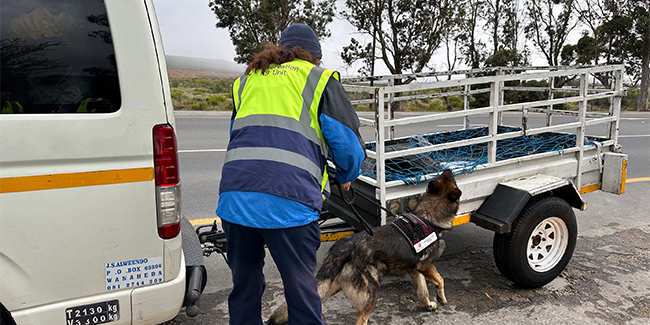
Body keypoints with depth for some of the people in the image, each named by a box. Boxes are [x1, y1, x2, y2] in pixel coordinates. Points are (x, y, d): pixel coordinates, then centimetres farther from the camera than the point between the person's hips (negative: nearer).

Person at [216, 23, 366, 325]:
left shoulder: (247, 80, 25)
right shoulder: (320, 78, 11)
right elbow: (347, 141, 7)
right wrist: (346, 177, 26)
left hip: (234, 196, 5)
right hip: (288, 200, -4)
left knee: (244, 286, 19)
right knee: (301, 289, 8)